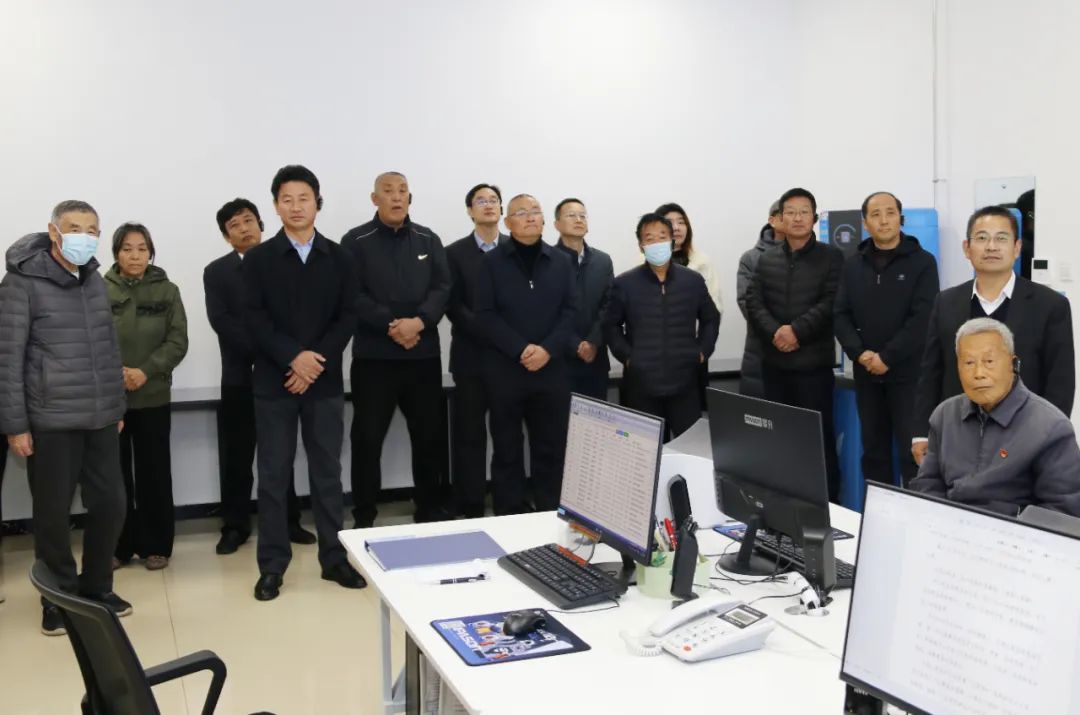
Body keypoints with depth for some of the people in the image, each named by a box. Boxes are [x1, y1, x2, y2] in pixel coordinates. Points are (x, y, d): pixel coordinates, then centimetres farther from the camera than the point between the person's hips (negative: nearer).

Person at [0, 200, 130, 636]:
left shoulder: (95, 281, 9)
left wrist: (117, 407, 16)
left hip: (100, 420, 5)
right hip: (50, 421, -5)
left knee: (110, 504, 8)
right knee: (53, 514, 5)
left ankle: (96, 587, 28)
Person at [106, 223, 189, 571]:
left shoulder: (167, 291, 4)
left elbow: (178, 342, -1)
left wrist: (146, 371, -14)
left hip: (153, 396, 0)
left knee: (153, 472, 5)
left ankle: (156, 545, 16)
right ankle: (119, 546, 17)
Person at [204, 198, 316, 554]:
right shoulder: (217, 272, 4)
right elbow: (221, 321, -9)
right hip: (241, 377, -1)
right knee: (236, 456, 4)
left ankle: (288, 521, 19)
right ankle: (235, 526, 14)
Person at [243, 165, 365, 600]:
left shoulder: (338, 258, 6)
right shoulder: (259, 259, 2)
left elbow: (348, 317, 0)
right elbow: (254, 319, -6)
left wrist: (316, 362, -12)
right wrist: (293, 357, -17)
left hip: (325, 381, 1)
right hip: (274, 381, -1)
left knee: (327, 471, 8)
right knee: (274, 474, 3)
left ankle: (334, 558, 17)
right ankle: (272, 565, 11)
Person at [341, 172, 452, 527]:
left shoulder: (428, 239, 11)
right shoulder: (356, 241, 1)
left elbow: (442, 288, 1)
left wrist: (419, 321, -16)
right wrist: (391, 325, -18)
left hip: (424, 354, 3)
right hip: (374, 355, -3)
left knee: (430, 434, 10)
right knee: (368, 438, 0)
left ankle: (430, 510, 25)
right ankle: (364, 518, 12)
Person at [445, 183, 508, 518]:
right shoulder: (455, 253, 4)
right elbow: (453, 306, -3)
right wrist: (491, 333, -15)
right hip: (472, 357, -1)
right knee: (469, 437, 2)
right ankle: (471, 511, 9)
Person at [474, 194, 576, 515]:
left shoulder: (561, 262, 10)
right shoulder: (492, 262, 2)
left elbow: (569, 311, 3)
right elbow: (486, 314, -5)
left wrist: (548, 349, -12)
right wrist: (521, 350, -15)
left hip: (551, 369, 2)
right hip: (504, 369, -2)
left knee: (551, 447, 5)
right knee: (507, 448, 5)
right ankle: (509, 518, 14)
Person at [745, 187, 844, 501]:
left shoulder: (831, 256, 2)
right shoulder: (767, 259, 12)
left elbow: (831, 303, -9)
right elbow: (754, 303, 3)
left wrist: (797, 330, -18)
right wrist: (775, 333, -13)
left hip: (814, 361, -3)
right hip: (774, 362, 4)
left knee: (819, 434, -1)